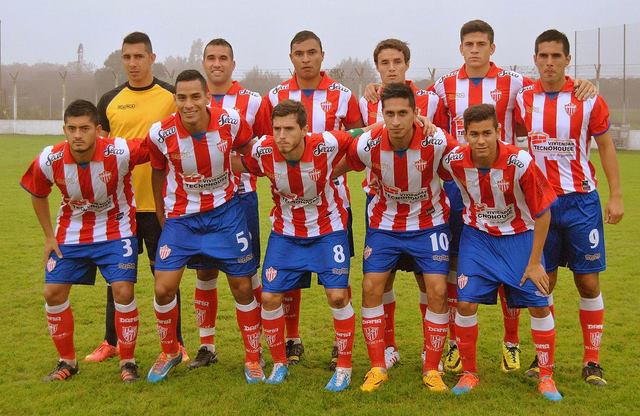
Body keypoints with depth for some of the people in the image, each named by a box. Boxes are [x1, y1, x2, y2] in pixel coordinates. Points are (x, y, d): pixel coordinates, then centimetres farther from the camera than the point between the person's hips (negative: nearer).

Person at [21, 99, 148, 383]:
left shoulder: (121, 152, -27)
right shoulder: (49, 161, -16)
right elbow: (37, 195, 4)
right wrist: (49, 237, 4)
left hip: (116, 230, -3)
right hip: (70, 233, 3)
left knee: (123, 291, -15)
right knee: (53, 292, 0)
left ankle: (127, 362, 6)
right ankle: (67, 361, 20)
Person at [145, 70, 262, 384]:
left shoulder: (230, 122, -18)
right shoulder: (161, 134, -17)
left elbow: (247, 149, 4)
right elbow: (158, 173, 2)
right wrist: (161, 218, 7)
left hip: (225, 213, 0)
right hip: (181, 217, 0)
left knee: (242, 287, 3)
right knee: (163, 289, -5)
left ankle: (252, 358, 23)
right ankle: (169, 352, 23)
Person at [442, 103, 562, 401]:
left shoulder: (520, 162, -27)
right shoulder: (454, 161, -20)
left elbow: (543, 213, -16)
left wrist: (534, 262, -14)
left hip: (519, 236, -1)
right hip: (477, 235, 1)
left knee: (539, 304, -3)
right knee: (466, 303, -9)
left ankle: (546, 377, 17)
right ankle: (469, 373, 12)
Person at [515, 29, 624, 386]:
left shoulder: (588, 99, -4)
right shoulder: (524, 99, 1)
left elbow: (606, 146, 3)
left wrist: (617, 195, -3)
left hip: (581, 200, -1)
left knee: (588, 281, 1)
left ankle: (592, 361, 13)